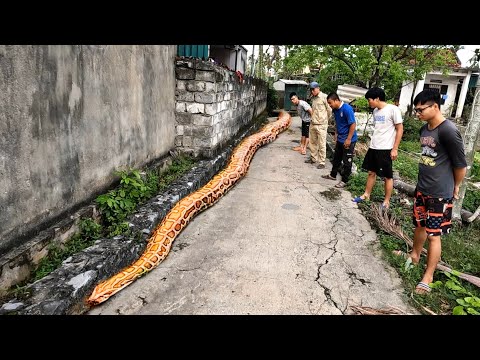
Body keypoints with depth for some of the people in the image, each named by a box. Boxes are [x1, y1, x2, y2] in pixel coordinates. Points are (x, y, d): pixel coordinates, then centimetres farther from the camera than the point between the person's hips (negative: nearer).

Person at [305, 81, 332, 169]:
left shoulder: (324, 97, -11)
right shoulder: (313, 98, 11)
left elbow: (329, 110, -7)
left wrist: (325, 120, 4)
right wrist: (312, 118, 14)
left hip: (321, 125, -7)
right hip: (312, 124, 7)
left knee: (322, 144, -2)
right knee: (312, 142, 17)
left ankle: (322, 162, 3)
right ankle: (313, 158, 31)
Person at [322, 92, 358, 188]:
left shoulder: (347, 109, -23)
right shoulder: (335, 110, 2)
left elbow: (353, 124, -22)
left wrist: (348, 139, -21)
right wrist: (336, 134, 14)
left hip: (348, 140, -8)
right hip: (340, 139, 8)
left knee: (347, 161, 3)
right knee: (336, 158, 20)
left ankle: (344, 181, 13)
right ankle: (333, 175, 36)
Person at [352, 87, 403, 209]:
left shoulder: (393, 109, -12)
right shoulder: (375, 111, 10)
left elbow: (400, 130, -11)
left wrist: (394, 149, -13)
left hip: (386, 149, -7)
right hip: (373, 148, 7)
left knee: (387, 176, 4)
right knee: (371, 172, 17)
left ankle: (386, 202, 15)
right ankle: (366, 195, 30)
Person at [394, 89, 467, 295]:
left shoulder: (448, 131, -20)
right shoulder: (424, 129, 5)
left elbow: (461, 164, -14)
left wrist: (455, 187, 1)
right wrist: (425, 181, 15)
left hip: (440, 194, -7)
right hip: (422, 188, 8)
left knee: (433, 235, 2)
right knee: (420, 225, 23)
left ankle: (428, 276, 15)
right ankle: (415, 255, 44)